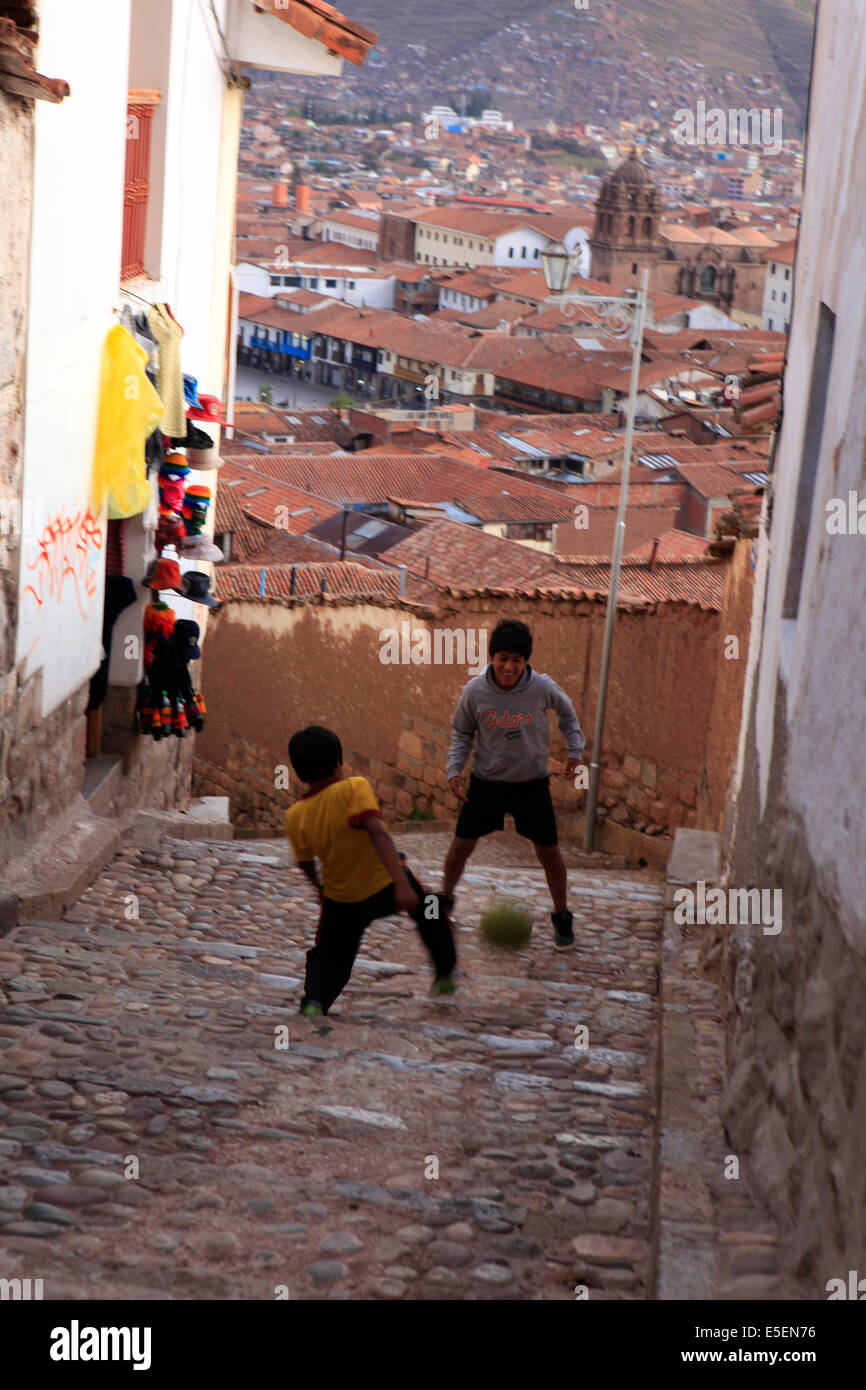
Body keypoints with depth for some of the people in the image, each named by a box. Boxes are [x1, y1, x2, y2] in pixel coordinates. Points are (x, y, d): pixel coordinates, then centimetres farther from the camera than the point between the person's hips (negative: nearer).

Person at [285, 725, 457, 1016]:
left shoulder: (295, 817, -8)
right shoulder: (353, 788, -19)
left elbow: (305, 864, 4)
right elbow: (377, 833, -30)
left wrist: (319, 887, 26)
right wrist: (402, 883, -34)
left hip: (340, 899, 2)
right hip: (386, 883, -2)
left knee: (329, 960, 17)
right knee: (430, 909, 27)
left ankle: (314, 1001, -11)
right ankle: (445, 975, 33)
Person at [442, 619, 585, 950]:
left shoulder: (542, 687, -18)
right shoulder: (475, 691, -17)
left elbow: (566, 713, 5)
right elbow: (461, 733, 0)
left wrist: (575, 750, 1)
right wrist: (454, 770, -10)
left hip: (532, 782, 0)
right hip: (486, 780, 1)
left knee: (549, 851, 2)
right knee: (461, 844, 5)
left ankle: (562, 917, 21)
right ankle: (445, 900, 30)